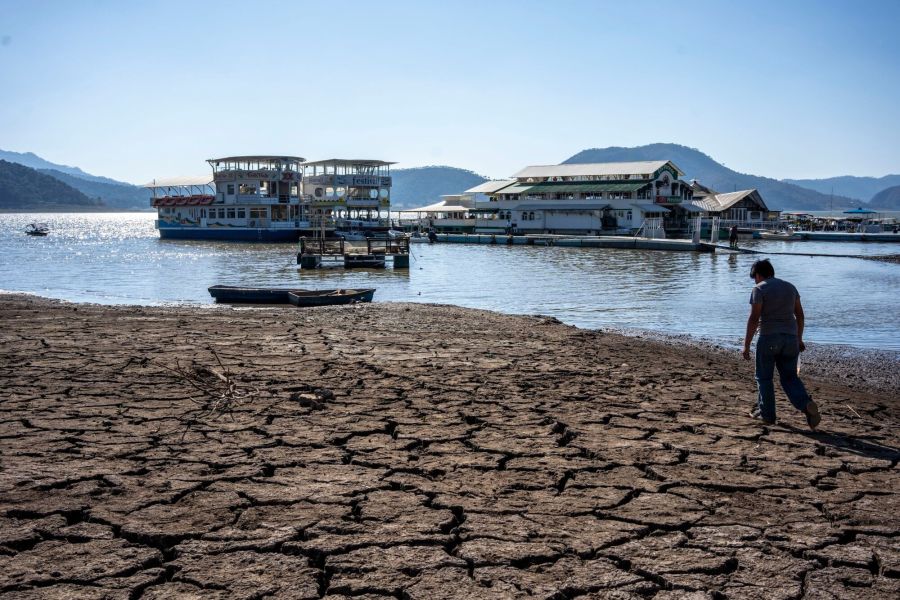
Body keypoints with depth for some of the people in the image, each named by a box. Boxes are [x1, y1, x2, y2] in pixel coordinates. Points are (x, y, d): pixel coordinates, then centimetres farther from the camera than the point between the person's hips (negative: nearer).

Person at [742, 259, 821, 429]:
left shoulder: (759, 289, -5)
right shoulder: (790, 287, 14)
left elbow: (754, 318, -12)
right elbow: (800, 315, 17)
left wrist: (746, 345, -10)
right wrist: (799, 338, 26)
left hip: (769, 338, -5)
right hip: (790, 338, 5)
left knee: (764, 377, 10)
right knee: (789, 377, 10)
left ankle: (766, 414, 15)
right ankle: (807, 405, -12)